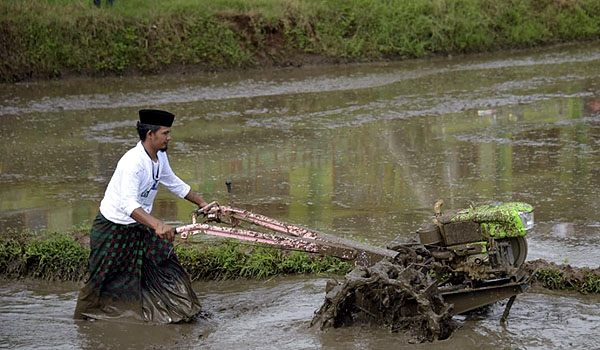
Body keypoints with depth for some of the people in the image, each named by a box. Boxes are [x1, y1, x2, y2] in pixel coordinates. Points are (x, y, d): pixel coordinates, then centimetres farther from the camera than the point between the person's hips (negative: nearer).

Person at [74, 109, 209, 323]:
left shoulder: (159, 157, -3)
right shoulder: (133, 161, -31)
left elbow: (174, 184, 18)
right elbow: (128, 204, -43)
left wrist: (201, 203, 20)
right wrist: (157, 225, -55)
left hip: (139, 225, 8)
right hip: (113, 227, -8)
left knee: (163, 260, 2)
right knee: (105, 276, 2)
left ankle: (176, 310, 11)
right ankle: (85, 315, 22)